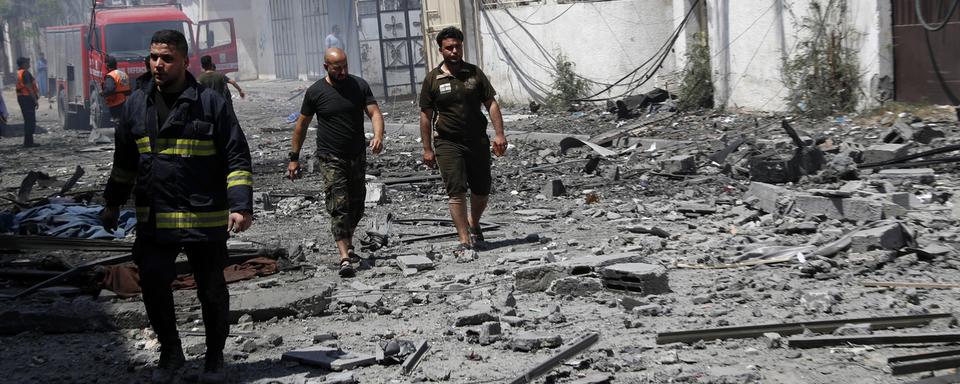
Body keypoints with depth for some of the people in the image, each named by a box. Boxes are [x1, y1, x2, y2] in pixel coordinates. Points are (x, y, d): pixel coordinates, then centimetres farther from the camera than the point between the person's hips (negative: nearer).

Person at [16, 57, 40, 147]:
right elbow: (29, 88, -20)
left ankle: (28, 141, 20)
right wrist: (35, 100, -18)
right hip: (27, 98, -10)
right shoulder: (25, 73, -15)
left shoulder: (19, 73, 17)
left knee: (28, 120, 16)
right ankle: (28, 142, -8)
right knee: (30, 120, -7)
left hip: (21, 98, 10)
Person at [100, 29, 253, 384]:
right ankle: (170, 353, 28)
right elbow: (124, 161, 19)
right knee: (153, 288, 5)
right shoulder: (136, 104, 7)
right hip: (153, 221, 4)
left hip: (205, 220, -3)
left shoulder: (211, 103, -7)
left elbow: (238, 158, -9)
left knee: (211, 291, 9)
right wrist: (112, 204, 19)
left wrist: (241, 206, -17)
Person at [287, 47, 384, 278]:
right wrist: (294, 158, 5)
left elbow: (374, 113, -6)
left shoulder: (359, 86, 1)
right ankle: (344, 258, -18)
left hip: (357, 156, 3)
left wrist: (378, 136, -27)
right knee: (339, 207, -13)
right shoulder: (316, 92, -4)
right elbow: (302, 125, 5)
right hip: (331, 158, -3)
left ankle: (348, 244, 34)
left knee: (357, 205, 12)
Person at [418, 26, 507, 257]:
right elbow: (425, 115, 3)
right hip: (448, 143, -2)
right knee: (456, 192, -10)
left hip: (477, 140, 2)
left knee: (482, 190, 9)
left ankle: (474, 225, 37)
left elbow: (491, 104, 5)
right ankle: (464, 241, -6)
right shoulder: (432, 79, 0)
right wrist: (427, 149, -1)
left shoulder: (475, 73, 5)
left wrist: (499, 134, -6)